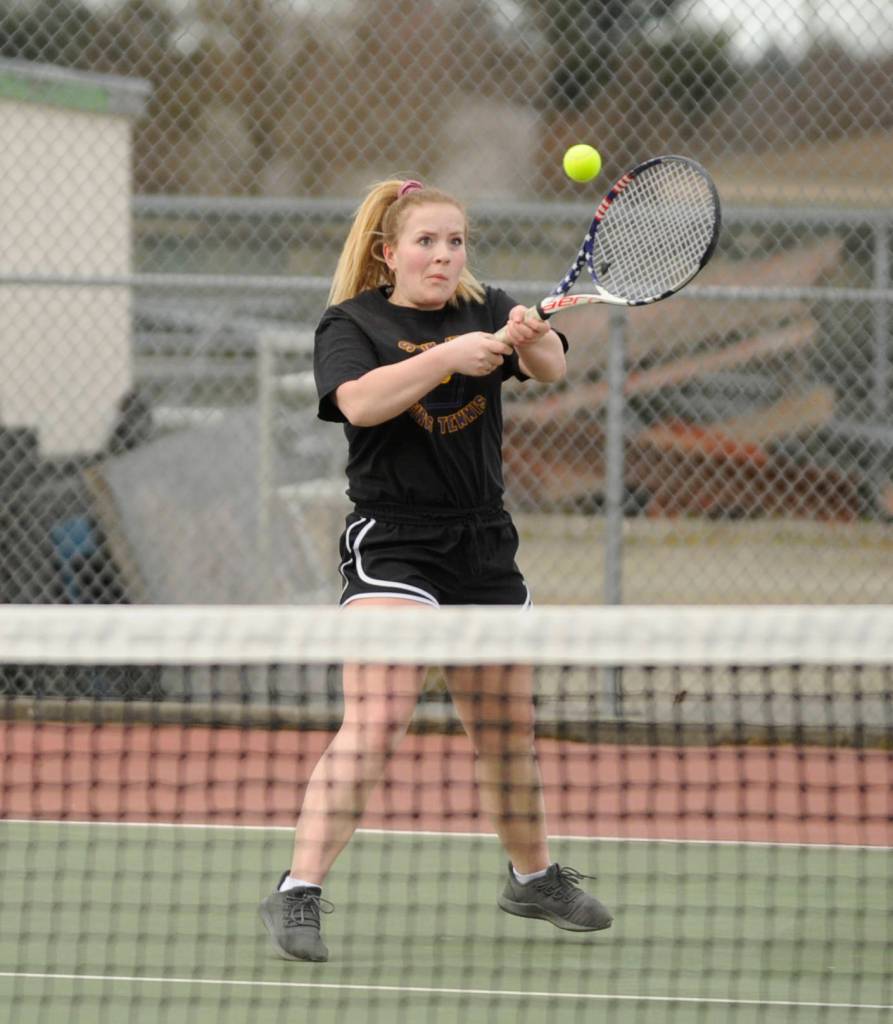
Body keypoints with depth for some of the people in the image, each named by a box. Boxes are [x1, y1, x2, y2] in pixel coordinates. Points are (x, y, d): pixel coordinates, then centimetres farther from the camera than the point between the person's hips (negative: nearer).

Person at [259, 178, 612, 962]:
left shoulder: (485, 310, 8)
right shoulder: (352, 324, -2)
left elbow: (551, 368, -9)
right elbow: (360, 401, -21)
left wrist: (533, 341, -31)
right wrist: (448, 356, -30)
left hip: (484, 546, 5)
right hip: (393, 543, -5)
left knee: (508, 728, 17)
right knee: (376, 721, -22)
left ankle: (534, 877, 39)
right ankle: (299, 893, -23)